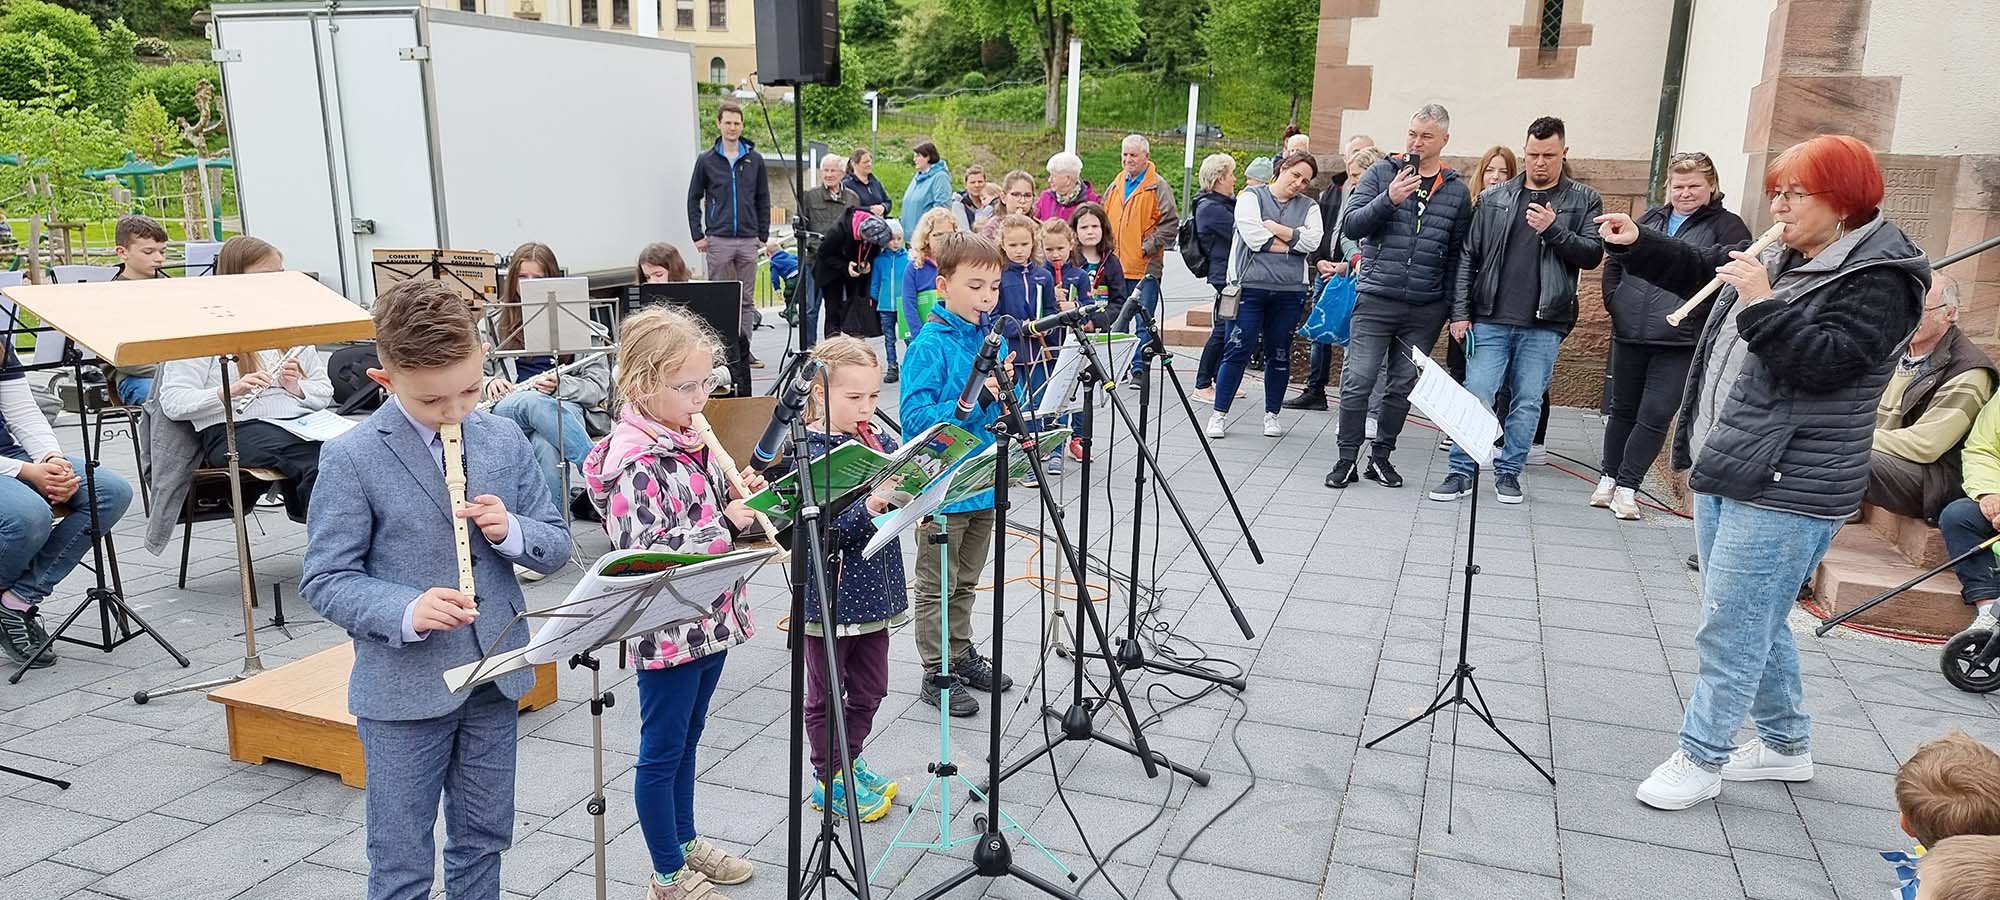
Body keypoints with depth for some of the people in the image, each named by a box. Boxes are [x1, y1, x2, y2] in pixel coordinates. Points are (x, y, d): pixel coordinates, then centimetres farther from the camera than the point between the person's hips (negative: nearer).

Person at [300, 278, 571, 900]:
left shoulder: (504, 441, 1)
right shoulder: (352, 459, -11)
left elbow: (556, 546, 6)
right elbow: (324, 580, -9)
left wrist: (511, 530, -15)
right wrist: (406, 611, -26)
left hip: (496, 676, 4)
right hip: (404, 688, -4)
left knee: (483, 842, 19)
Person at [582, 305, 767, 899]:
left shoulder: (690, 439, 4)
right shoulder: (636, 462, -21)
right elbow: (648, 556, -26)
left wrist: (738, 495, -2)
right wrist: (726, 524, -28)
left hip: (711, 618, 8)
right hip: (667, 629, -8)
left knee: (687, 739, 23)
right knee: (662, 751, 9)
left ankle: (684, 842, 41)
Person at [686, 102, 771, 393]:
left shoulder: (755, 159, 8)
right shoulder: (706, 160, 4)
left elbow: (763, 199, 12)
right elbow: (694, 198, 7)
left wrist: (763, 235, 7)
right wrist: (697, 235, 0)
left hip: (748, 241, 2)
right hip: (718, 240, -2)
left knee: (746, 300, 5)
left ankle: (744, 348, 12)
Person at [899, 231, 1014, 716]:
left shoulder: (991, 338, 5)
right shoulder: (929, 346, -17)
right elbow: (915, 416, -25)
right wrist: (973, 402, -32)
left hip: (984, 483, 7)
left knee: (965, 582, 22)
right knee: (937, 586, 8)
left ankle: (962, 655, 37)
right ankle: (937, 673, 20)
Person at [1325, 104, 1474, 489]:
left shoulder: (1457, 190, 9)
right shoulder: (1380, 174, 3)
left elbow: (1457, 255, 12)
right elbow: (1350, 225, -6)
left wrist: (1453, 308, 7)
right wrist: (1389, 198, -20)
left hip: (1426, 309, 2)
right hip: (1376, 299, -2)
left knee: (1404, 385, 9)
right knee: (1358, 381, -5)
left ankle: (1382, 455, 22)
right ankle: (1347, 459, 5)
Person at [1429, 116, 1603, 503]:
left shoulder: (1584, 200, 6)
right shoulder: (1493, 198, 7)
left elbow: (1593, 254, -1)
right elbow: (1468, 257, 6)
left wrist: (1554, 229, -16)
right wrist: (1460, 312, -1)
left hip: (1544, 326, 0)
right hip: (1490, 321, 0)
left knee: (1528, 402, 6)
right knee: (1475, 397, -3)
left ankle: (1508, 472, 18)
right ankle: (1461, 472, 5)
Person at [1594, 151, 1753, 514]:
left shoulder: (1726, 227, -1)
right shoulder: (1651, 219, 12)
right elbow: (1614, 262, 21)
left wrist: (1705, 316, -15)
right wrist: (1614, 300, 9)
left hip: (1679, 343, -4)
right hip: (1628, 335, 4)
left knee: (1655, 416, -5)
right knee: (1623, 409, 13)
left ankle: (1627, 485, 3)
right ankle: (1609, 478, 24)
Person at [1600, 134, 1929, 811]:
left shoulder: (1879, 279, -12)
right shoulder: (1781, 258, 12)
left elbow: (1824, 362, -24)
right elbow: (1701, 271, 26)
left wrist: (1762, 303, -23)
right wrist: (1635, 244, 15)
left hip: (1786, 491, -9)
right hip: (1723, 473, 9)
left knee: (1730, 629, -3)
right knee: (1754, 622, 19)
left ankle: (1701, 759, 10)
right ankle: (1787, 744, 35)